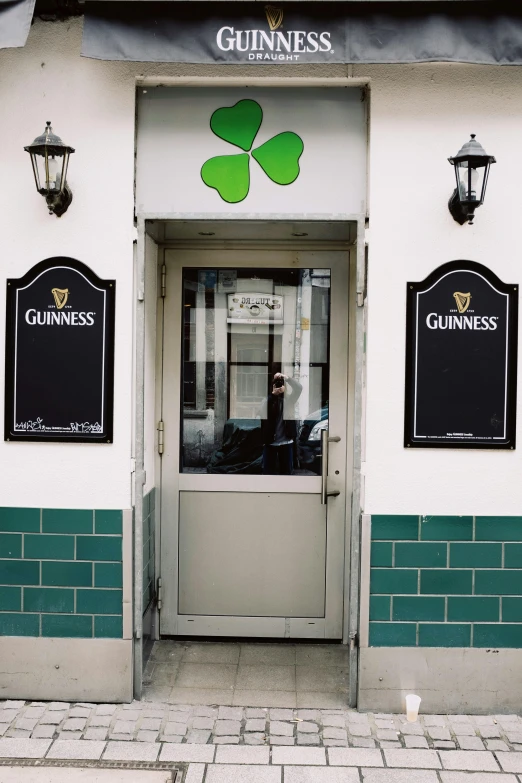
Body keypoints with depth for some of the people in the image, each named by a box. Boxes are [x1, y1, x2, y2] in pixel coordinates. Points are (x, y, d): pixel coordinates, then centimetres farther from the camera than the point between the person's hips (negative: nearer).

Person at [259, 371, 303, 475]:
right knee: (269, 471, 3)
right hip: (270, 442, -1)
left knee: (286, 470, 8)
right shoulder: (268, 399, 0)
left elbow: (299, 388, -14)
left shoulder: (289, 399, 3)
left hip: (286, 442, 1)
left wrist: (286, 378, -26)